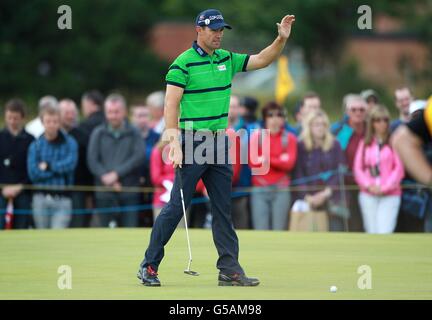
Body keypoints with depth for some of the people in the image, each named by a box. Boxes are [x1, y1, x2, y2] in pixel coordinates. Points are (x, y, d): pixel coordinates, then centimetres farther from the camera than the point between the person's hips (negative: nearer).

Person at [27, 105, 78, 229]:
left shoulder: (69, 143, 2)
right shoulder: (35, 145, 4)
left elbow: (71, 163, -15)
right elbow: (33, 172, -6)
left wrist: (48, 166, -7)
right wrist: (59, 169, -8)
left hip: (62, 200, -2)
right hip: (41, 199, 2)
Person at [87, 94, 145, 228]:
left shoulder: (134, 133, 7)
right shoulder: (98, 133, 9)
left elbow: (139, 156, -6)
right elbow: (92, 160, 1)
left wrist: (117, 173, -13)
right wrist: (105, 177, -14)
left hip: (129, 194, -1)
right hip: (104, 194, 1)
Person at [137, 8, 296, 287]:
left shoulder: (227, 59, 11)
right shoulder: (183, 63, -9)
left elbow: (262, 60, 15)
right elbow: (171, 104, -13)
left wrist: (282, 39, -2)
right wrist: (175, 144, -21)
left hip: (220, 142, 7)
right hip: (193, 142, -7)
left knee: (223, 207, 6)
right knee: (177, 206, -5)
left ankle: (230, 270, 8)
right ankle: (149, 265, 4)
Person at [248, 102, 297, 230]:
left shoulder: (289, 138, 6)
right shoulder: (257, 136, 7)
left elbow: (289, 163, -4)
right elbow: (253, 162, -3)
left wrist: (266, 159, -8)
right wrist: (279, 160, -9)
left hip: (281, 190, 0)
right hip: (260, 189, 0)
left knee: (279, 229, -5)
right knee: (261, 230, -7)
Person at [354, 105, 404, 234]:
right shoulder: (365, 143, 12)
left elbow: (399, 169, -3)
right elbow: (358, 168, 8)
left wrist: (385, 187, -11)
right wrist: (368, 185, -8)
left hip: (390, 195, -3)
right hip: (368, 195, 3)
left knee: (384, 232, -14)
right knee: (372, 232, 3)